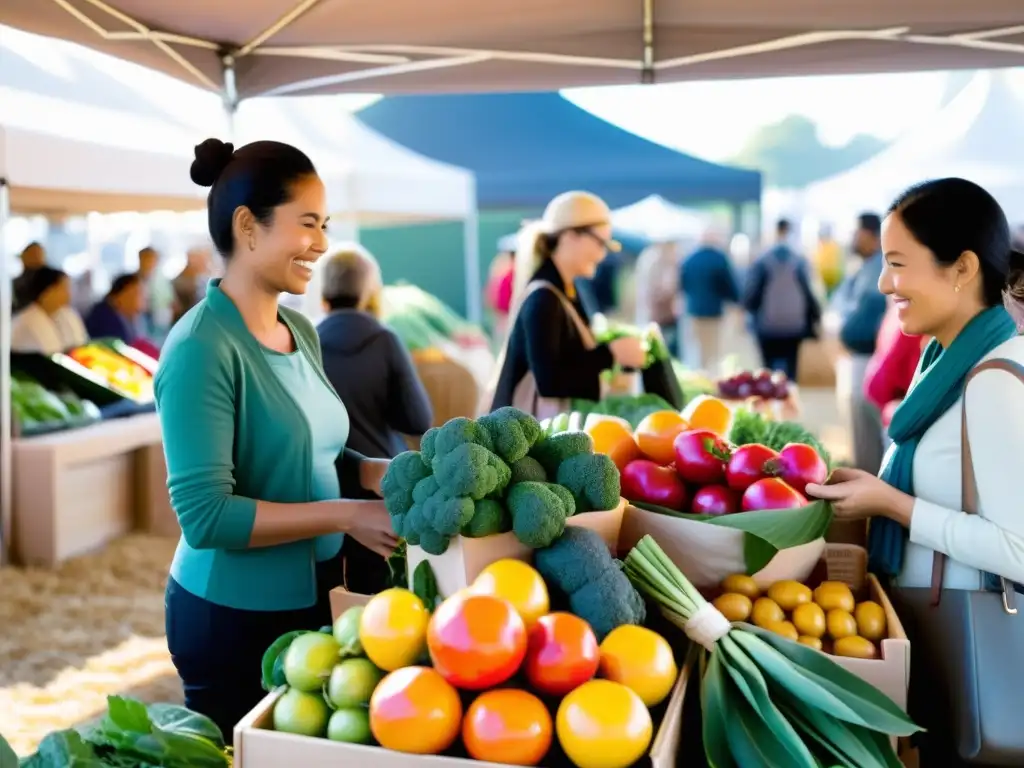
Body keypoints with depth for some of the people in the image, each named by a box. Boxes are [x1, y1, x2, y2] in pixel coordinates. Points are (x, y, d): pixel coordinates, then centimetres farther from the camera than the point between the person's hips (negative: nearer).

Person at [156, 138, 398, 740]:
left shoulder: (301, 332, 4)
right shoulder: (201, 348, -19)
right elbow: (206, 514, -23)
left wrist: (377, 472, -4)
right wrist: (347, 515, -23)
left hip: (311, 599, 7)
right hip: (233, 617, -7)